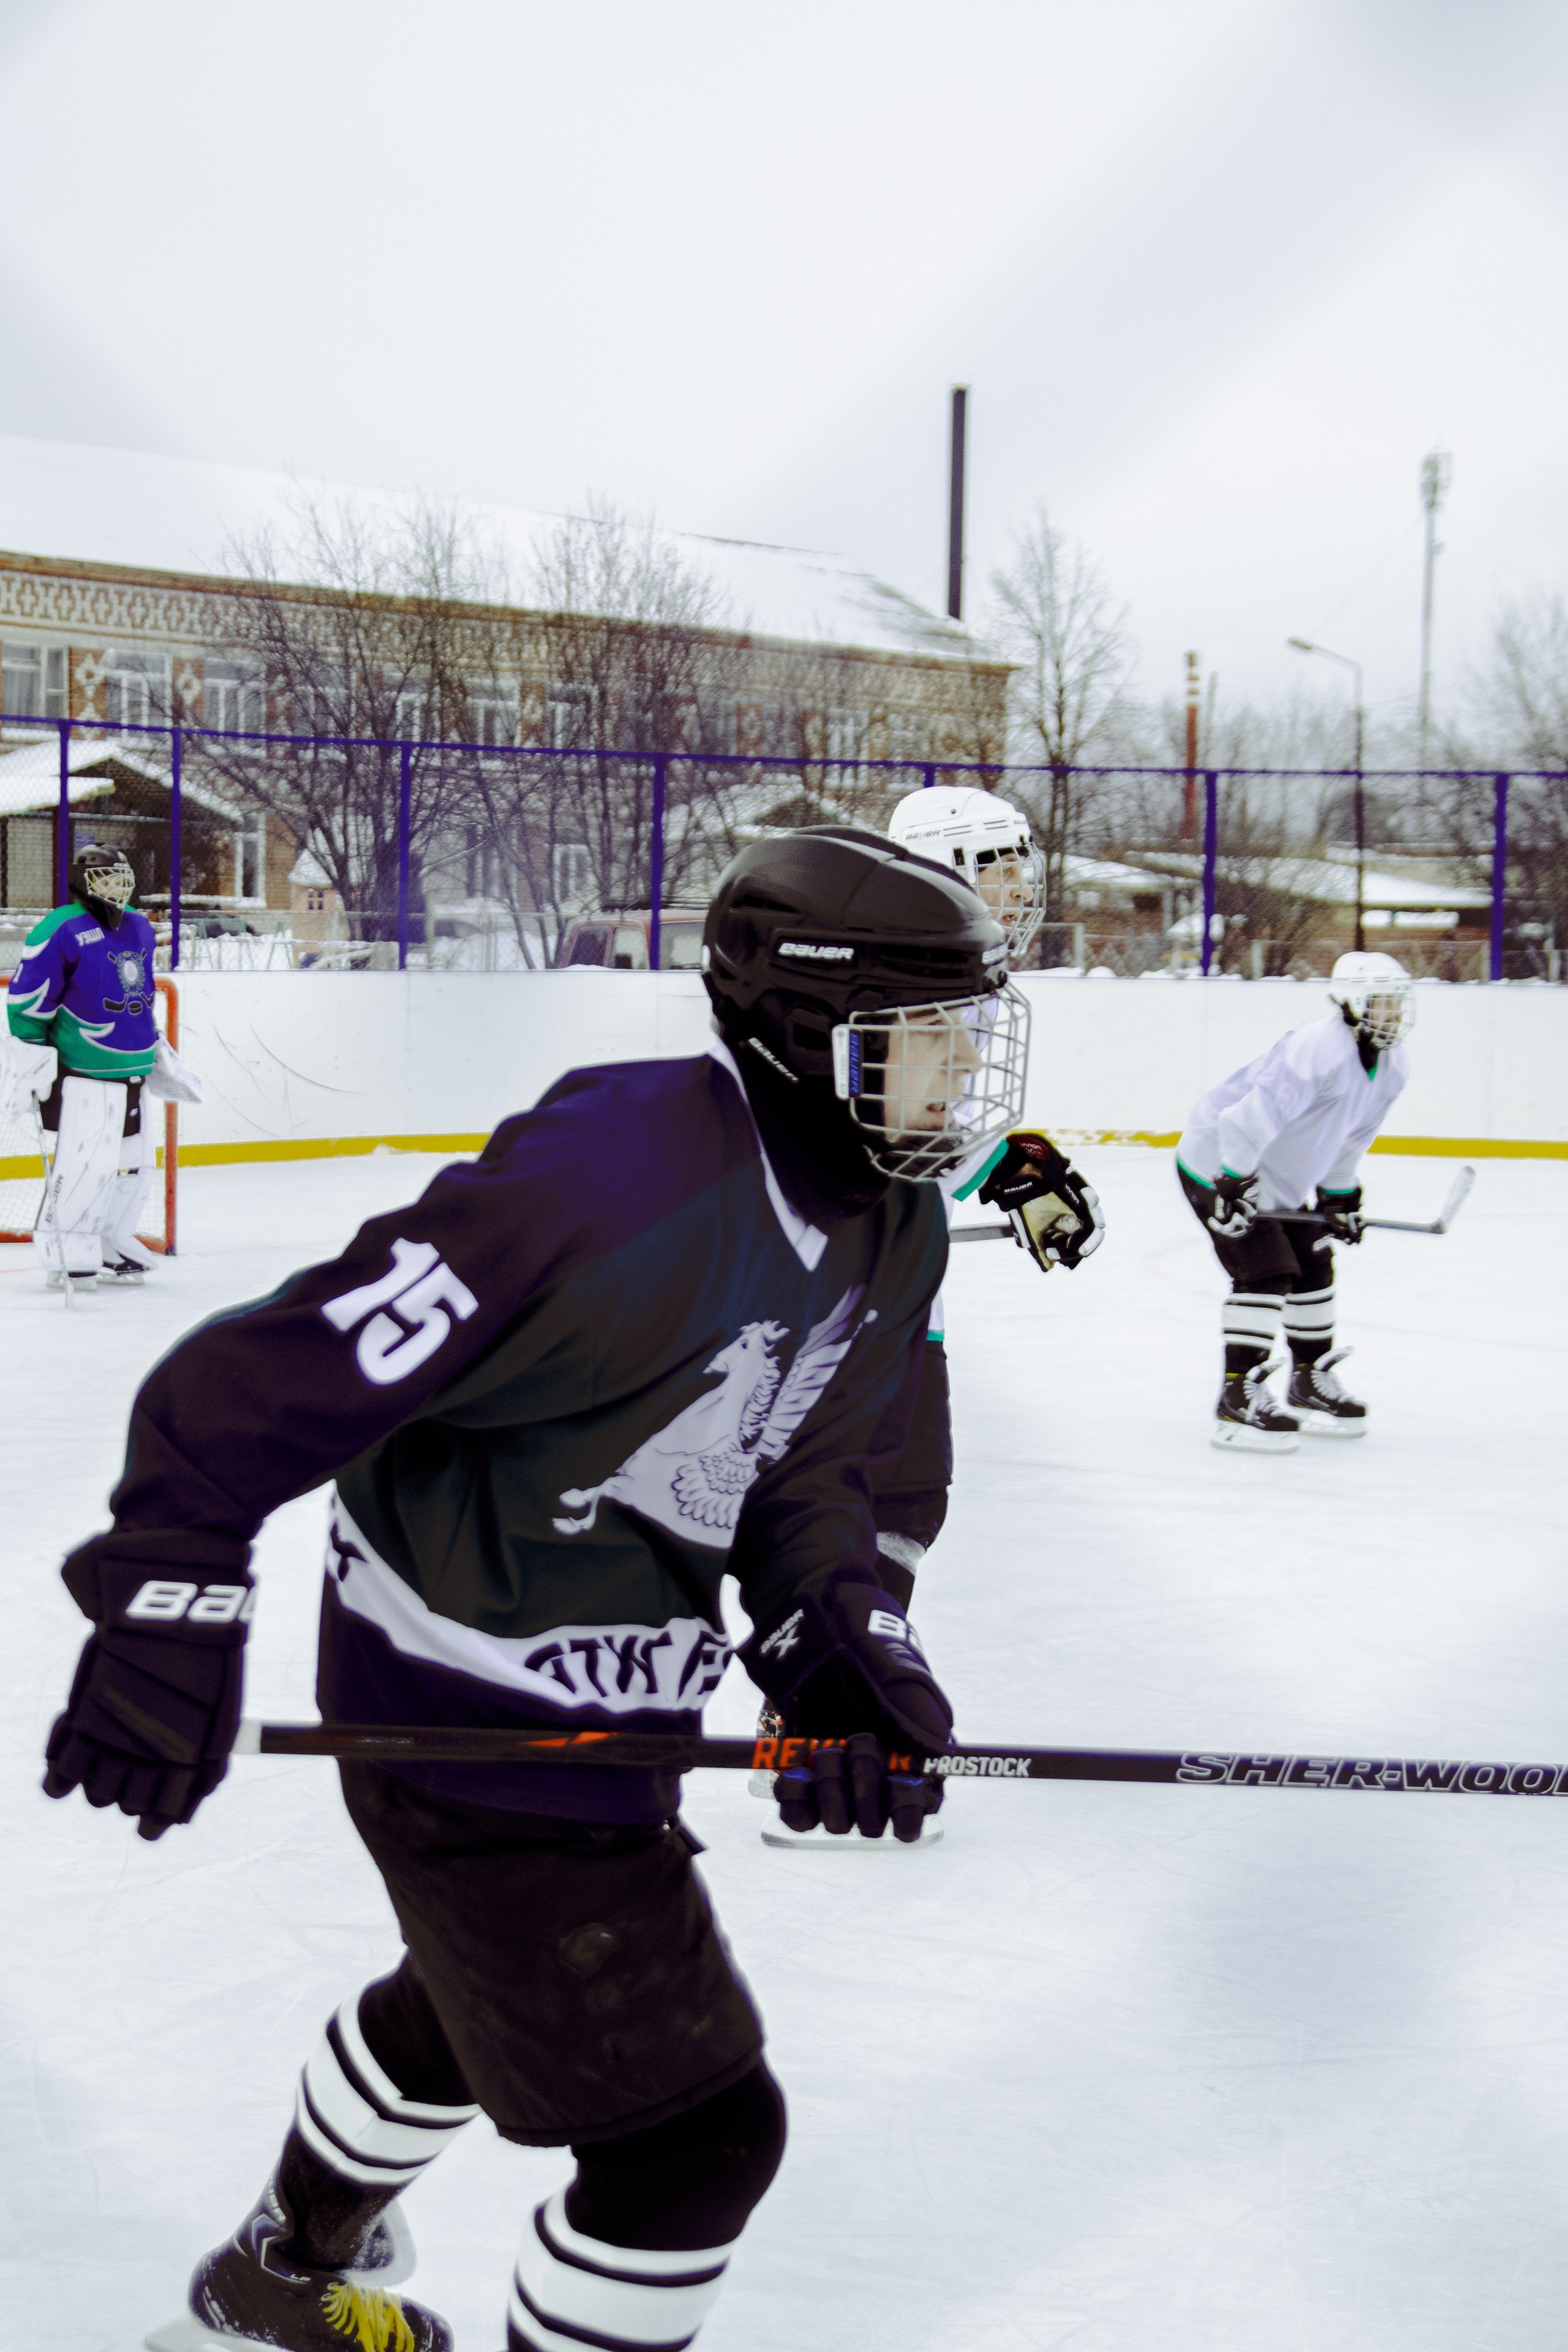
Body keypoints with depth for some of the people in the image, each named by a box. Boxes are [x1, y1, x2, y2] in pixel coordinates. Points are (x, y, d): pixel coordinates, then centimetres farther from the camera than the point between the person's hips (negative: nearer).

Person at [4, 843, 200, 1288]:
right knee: (81, 1162, -13)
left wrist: (160, 1054, 28)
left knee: (133, 1163, 11)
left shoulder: (138, 929, 15)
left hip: (131, 1074, 8)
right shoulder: (61, 930, -11)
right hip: (77, 1073, -8)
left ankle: (112, 1245, 26)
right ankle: (66, 1256, -3)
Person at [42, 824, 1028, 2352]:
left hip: (596, 1704, 10)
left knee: (477, 1996, 34)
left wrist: (842, 1647, -8)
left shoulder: (893, 1225, -3)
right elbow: (272, 1375, -29)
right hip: (474, 1721, -10)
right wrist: (173, 1608, -27)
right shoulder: (617, 1184, -32)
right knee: (699, 2129, -4)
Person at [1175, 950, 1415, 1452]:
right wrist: (1233, 1183, -38)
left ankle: (1311, 1384, 29)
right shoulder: (1319, 1049, -31)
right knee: (1265, 1273, -16)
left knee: (1313, 1268, 14)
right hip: (1219, 1166, -10)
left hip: (1278, 1181, 10)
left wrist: (1340, 1197, 17)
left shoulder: (1392, 1066, 0)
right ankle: (1239, 1400, -13)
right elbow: (1256, 1113, -37)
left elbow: (1350, 1138, 15)